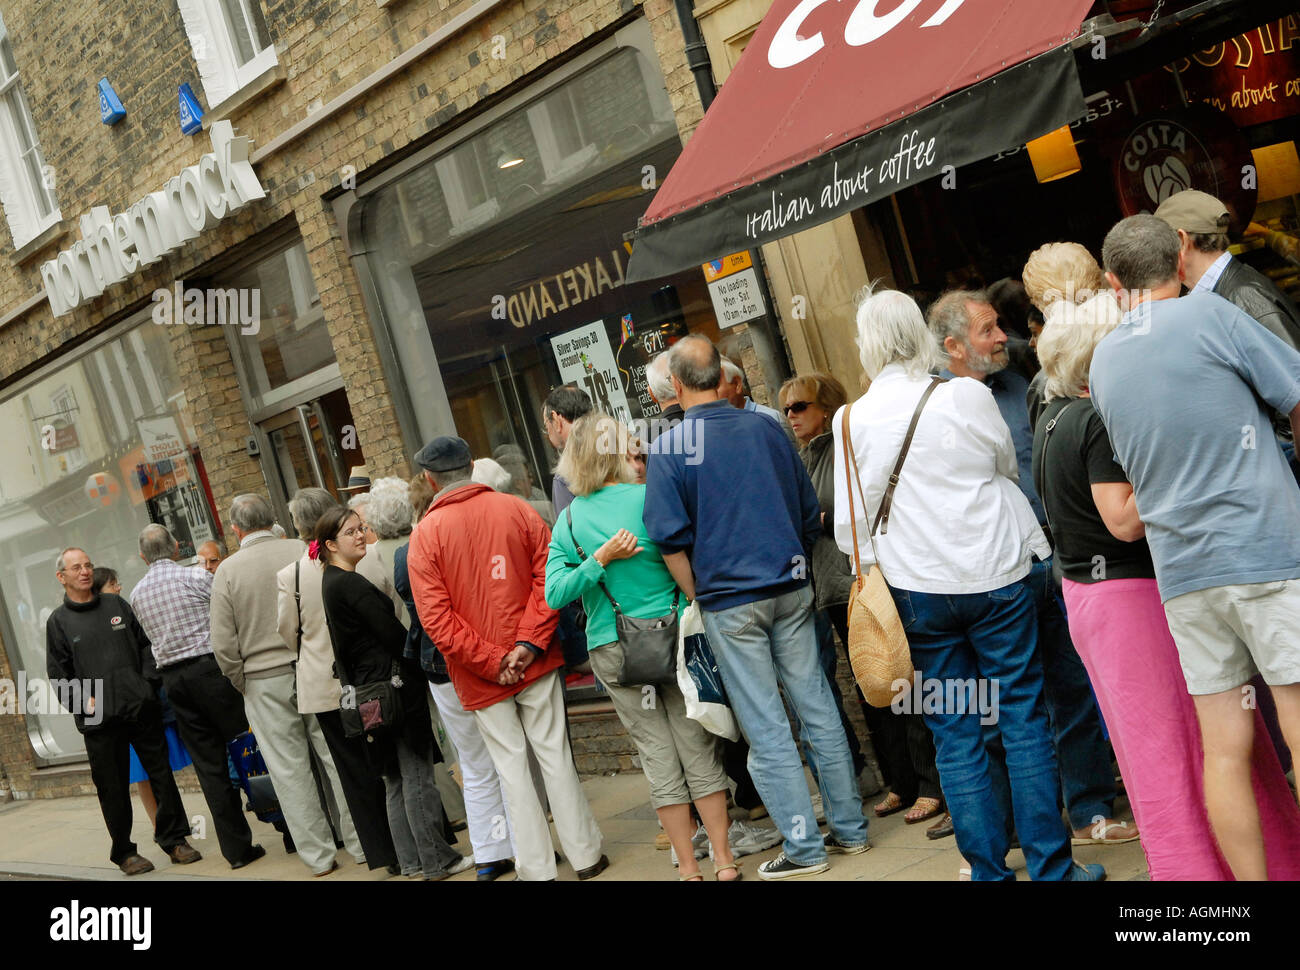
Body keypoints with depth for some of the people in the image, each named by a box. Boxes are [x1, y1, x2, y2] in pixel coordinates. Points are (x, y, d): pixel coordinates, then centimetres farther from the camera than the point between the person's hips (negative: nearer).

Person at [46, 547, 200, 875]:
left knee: (161, 774, 3)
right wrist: (83, 700, -9)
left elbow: (146, 644, 16)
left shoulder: (116, 604, 13)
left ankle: (174, 840, 13)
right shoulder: (58, 622, 6)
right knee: (113, 788, 3)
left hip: (141, 709, 2)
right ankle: (124, 852, 15)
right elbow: (58, 675, 3)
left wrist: (149, 681, 4)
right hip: (99, 721, -2)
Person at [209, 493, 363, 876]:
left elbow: (224, 644, -6)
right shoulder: (303, 551, -4)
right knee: (339, 757, 9)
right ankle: (361, 841, 16)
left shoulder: (228, 570, -6)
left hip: (265, 681, -1)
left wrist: (242, 683, 9)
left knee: (290, 771, 8)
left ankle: (318, 855, 14)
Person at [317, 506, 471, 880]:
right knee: (418, 776, -2)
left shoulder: (331, 582, 12)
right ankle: (437, 860, 4)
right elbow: (393, 634, -17)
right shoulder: (351, 583, -18)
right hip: (394, 685, -10)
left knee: (397, 779, 14)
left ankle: (412, 860, 21)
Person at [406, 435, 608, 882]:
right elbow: (548, 577, -7)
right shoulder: (516, 509, -1)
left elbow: (435, 618, -12)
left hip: (481, 676, -2)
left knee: (512, 766, 8)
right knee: (555, 754, 11)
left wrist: (490, 662, -9)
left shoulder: (425, 534, -7)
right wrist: (530, 644, -8)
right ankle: (585, 855, 19)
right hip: (535, 661, 2)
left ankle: (537, 868, 15)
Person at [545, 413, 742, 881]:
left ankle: (688, 867, 14)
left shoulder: (568, 519, 1)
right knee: (698, 747, 6)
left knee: (657, 754, 8)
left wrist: (599, 560, -10)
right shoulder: (648, 498, -7)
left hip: (612, 651, 2)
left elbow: (554, 594, -6)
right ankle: (724, 859, 10)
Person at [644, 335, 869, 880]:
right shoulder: (765, 428, 5)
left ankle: (804, 847, 8)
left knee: (766, 730, 2)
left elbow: (671, 538, -11)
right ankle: (849, 828, 19)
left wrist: (699, 598, 2)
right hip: (791, 590, 4)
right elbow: (810, 510, 11)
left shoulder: (668, 448, -8)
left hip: (729, 602, -4)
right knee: (817, 710, 11)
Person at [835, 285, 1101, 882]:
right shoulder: (966, 395, -7)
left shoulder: (851, 420, -4)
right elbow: (1009, 467, 11)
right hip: (996, 576, -1)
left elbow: (851, 522, 1)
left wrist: (873, 578, 17)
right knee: (1023, 718, 7)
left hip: (917, 589, 1)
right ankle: (1051, 866, 11)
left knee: (954, 734, 8)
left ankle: (988, 869, 13)